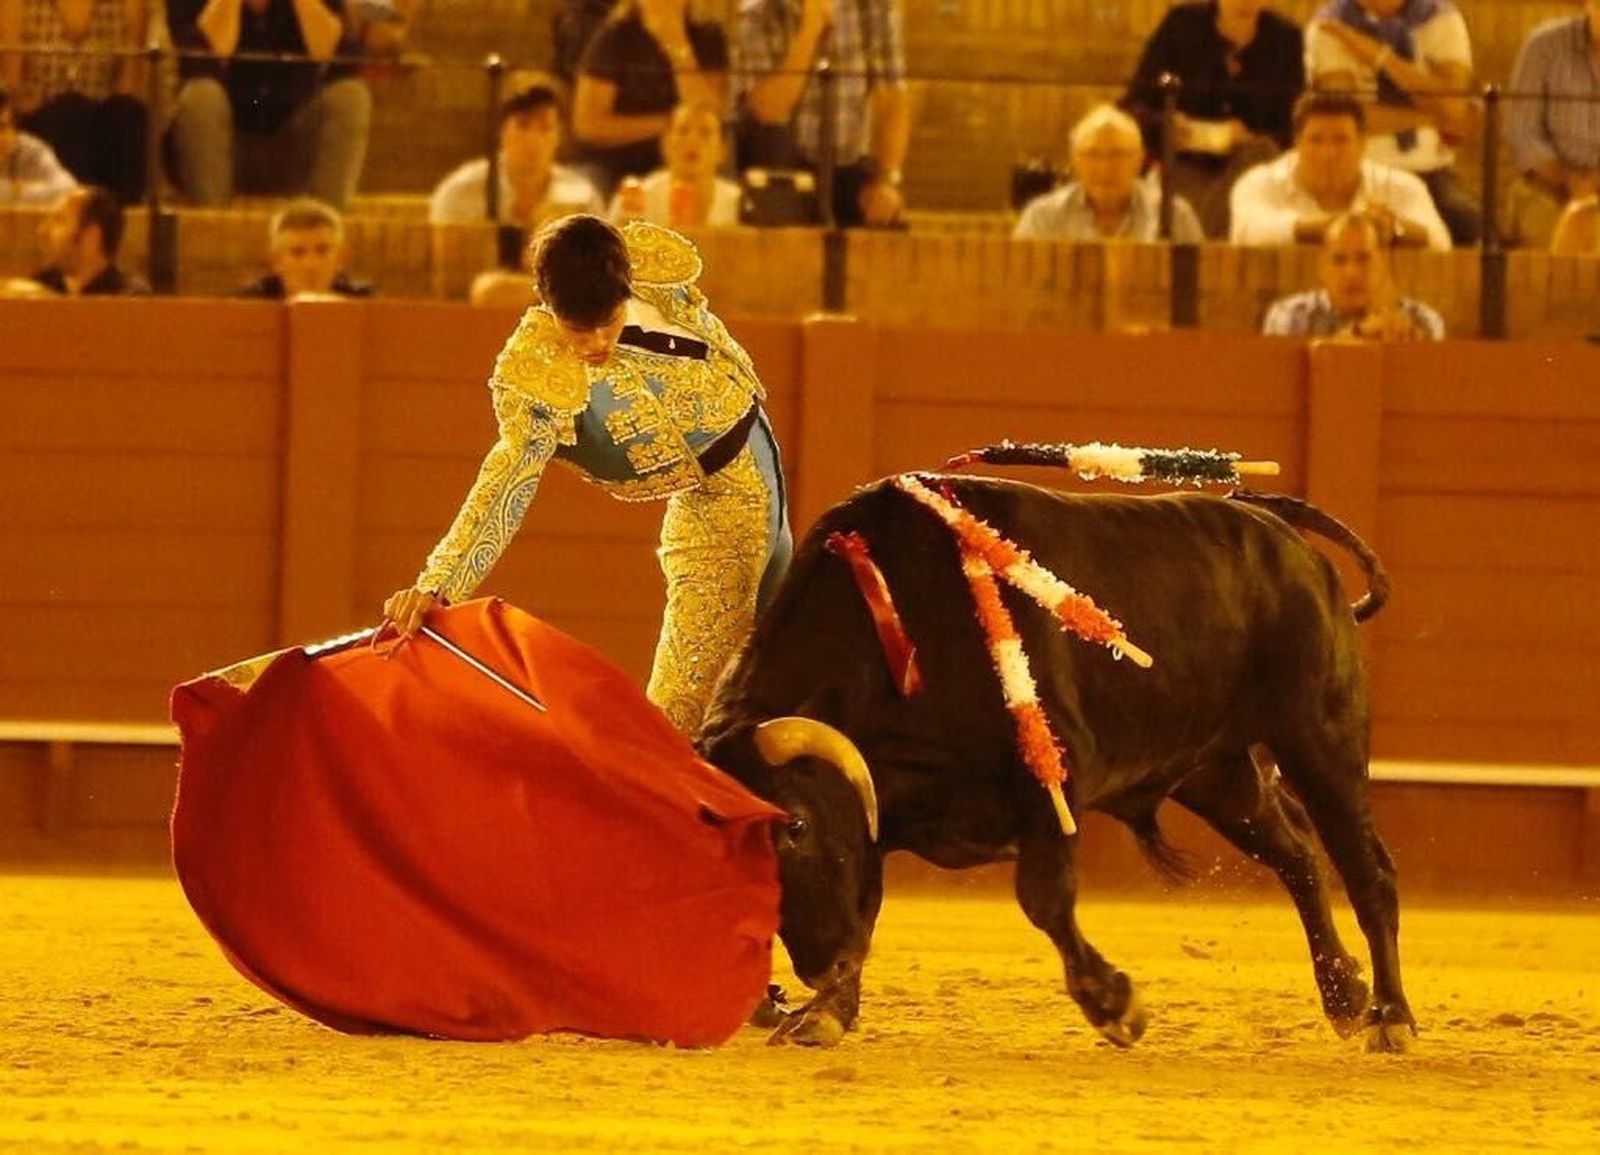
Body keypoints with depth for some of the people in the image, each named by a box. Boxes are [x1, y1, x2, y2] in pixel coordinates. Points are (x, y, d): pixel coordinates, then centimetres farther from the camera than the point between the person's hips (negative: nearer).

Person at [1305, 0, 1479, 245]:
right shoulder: (1330, 26, -2)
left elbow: (1455, 113, -10)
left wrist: (1381, 57, -16)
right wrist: (1432, 118, -12)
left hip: (1430, 169, 2)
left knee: (1466, 220, -28)